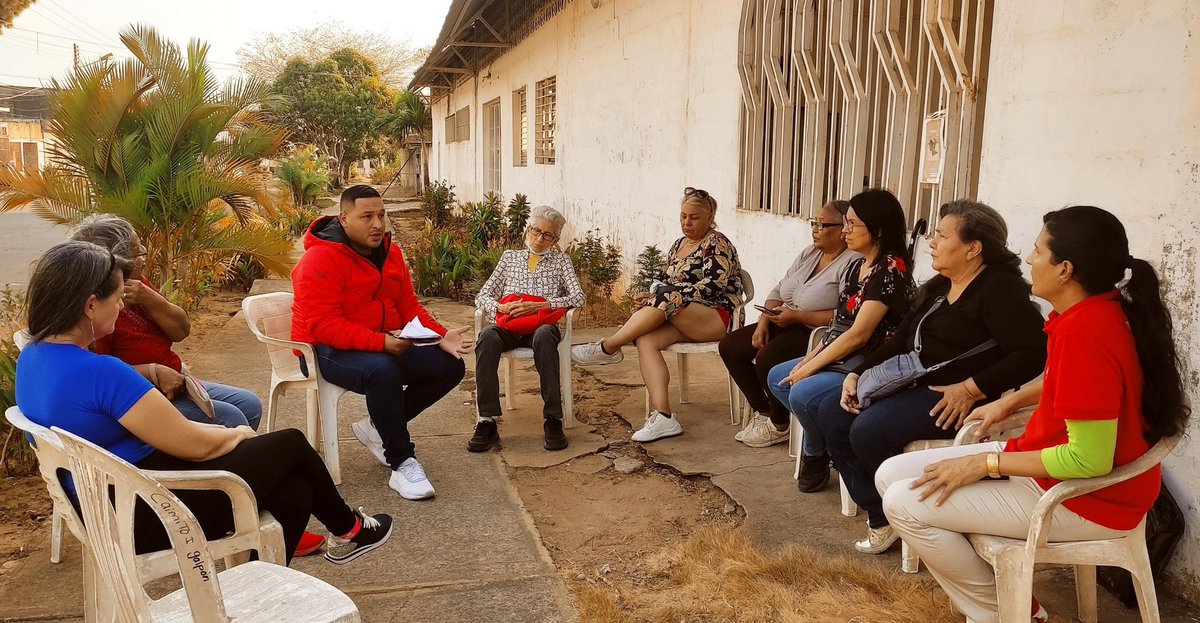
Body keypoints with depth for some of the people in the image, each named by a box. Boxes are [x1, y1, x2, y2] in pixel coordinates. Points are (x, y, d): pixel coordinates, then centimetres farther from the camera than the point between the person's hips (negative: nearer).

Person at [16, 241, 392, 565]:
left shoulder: (32, 357, 3)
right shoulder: (100, 372, -29)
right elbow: (193, 444, -21)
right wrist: (236, 435, 1)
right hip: (148, 514, -9)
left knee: (293, 491, 11)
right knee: (291, 444, 8)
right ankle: (349, 529, 33)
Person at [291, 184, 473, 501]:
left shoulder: (389, 252, 6)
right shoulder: (320, 259, -17)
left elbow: (410, 307, 7)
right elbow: (323, 326, -25)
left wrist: (441, 336, -11)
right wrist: (381, 342, -35)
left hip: (386, 345, 8)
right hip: (329, 350, -8)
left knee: (450, 366, -6)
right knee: (382, 370, -39)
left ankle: (377, 427, 6)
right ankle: (402, 462, -22)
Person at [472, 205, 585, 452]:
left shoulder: (560, 260, 19)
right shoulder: (510, 257, 24)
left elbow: (578, 297, 3)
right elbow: (482, 296, 16)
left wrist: (539, 306, -11)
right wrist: (501, 307, -8)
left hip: (542, 325, -1)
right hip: (509, 326, 2)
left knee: (543, 336, -40)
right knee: (487, 337, -35)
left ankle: (553, 421, -37)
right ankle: (487, 422, -36)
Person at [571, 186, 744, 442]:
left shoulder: (717, 244, -3)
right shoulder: (679, 244, 20)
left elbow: (712, 286, -17)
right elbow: (664, 281, 18)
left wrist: (661, 298, -22)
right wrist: (651, 297, -7)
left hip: (717, 317, -7)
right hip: (683, 321, 7)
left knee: (666, 296, -34)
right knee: (646, 340, -25)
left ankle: (607, 347, -22)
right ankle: (662, 417, -35)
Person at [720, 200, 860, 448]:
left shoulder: (853, 264, -16)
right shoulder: (809, 253, 11)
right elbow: (779, 291, 14)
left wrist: (796, 316, -22)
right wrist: (764, 321, -3)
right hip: (786, 326, 10)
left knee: (767, 358, -31)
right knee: (729, 346, 1)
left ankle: (779, 426, -4)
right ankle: (763, 412, 11)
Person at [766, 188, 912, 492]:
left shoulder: (890, 269, -18)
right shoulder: (857, 266, 10)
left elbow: (858, 334, -22)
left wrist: (809, 368, -17)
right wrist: (808, 360, 0)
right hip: (840, 358, 10)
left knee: (802, 394, -26)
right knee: (777, 377, 5)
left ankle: (815, 454, 4)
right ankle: (823, 439, 12)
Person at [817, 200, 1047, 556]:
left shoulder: (1000, 289, -11)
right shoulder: (938, 287, 17)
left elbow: (1034, 352, -23)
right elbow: (900, 342, 19)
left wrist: (972, 389, -27)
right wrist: (858, 375, 7)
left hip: (953, 398, -10)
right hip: (913, 385, 10)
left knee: (868, 430, -27)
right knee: (832, 413, -1)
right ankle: (879, 514, 2)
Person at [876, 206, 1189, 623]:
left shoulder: (1084, 331, -29)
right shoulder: (1097, 309, 2)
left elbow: (1089, 459, -29)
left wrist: (985, 464, -21)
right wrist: (1009, 402, 14)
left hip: (1085, 495, -10)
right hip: (1051, 463, 10)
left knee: (906, 504, -16)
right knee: (892, 475, 2)